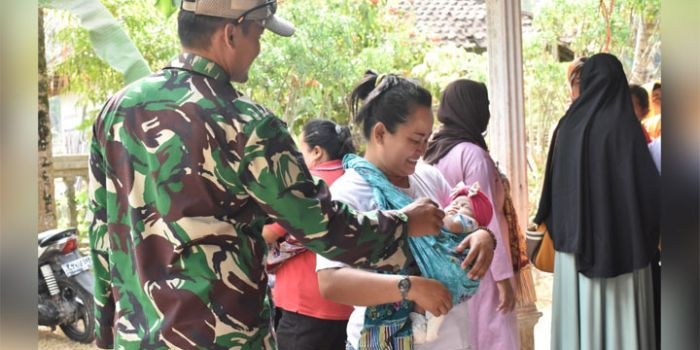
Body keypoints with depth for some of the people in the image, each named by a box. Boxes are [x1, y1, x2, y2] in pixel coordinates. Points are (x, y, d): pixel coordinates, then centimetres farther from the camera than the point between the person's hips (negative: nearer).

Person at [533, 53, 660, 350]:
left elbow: (554, 184, 5)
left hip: (577, 237, 2)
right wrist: (651, 229, 6)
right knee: (622, 315, 6)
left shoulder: (569, 125, 0)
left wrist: (553, 225, 18)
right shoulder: (627, 126, -9)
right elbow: (647, 184, -8)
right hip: (623, 239, -2)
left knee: (580, 312, 10)